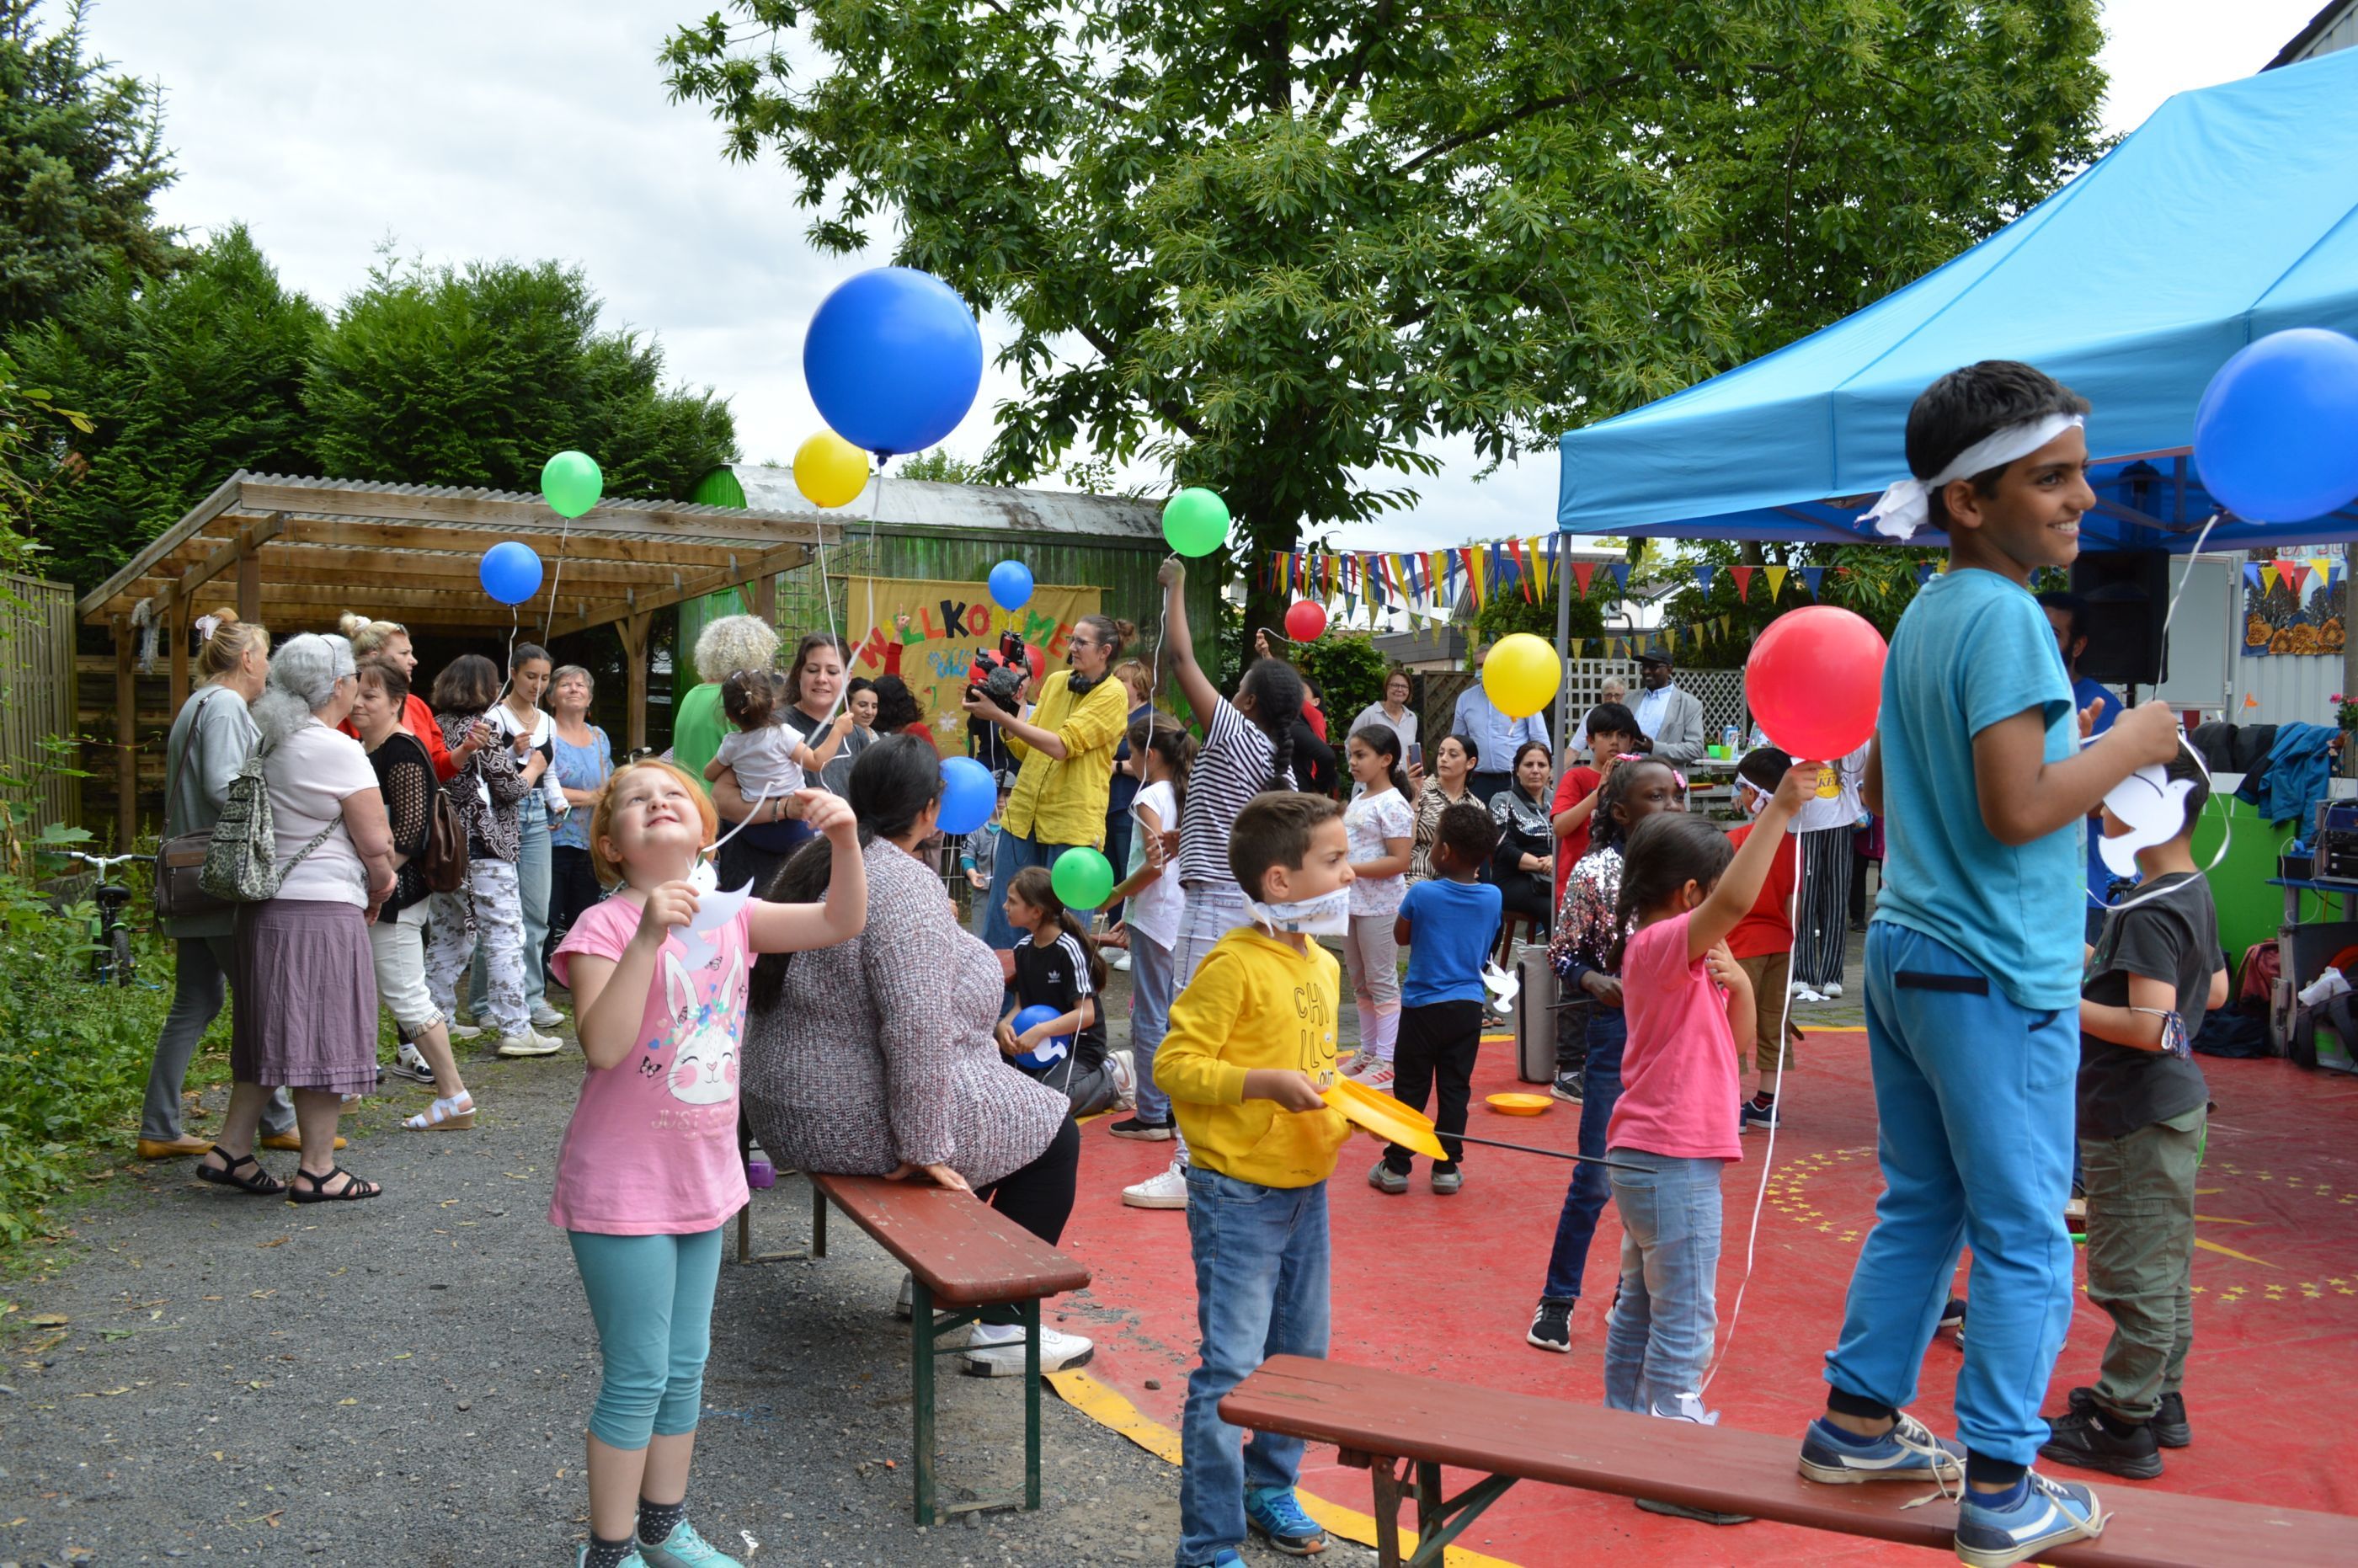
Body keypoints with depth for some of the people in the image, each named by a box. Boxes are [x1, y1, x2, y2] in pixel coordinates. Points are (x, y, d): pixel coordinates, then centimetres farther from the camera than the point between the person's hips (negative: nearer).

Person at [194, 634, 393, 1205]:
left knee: (273, 1032, 17)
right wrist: (380, 887, 5)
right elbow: (376, 843, -15)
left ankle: (231, 1151, 20)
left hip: (265, 908, 9)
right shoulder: (338, 751, -14)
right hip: (323, 908, -8)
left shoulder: (271, 743, 11)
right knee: (324, 1037, -1)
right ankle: (316, 1169, 5)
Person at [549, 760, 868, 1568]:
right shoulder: (604, 926, -15)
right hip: (625, 1188, -6)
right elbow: (602, 1045, -27)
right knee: (639, 1377, 3)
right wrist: (648, 937, -36)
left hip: (702, 1176, 6)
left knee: (685, 1365, 18)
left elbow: (842, 921, -2)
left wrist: (844, 839, -18)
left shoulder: (731, 917, 2)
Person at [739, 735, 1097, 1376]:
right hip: (856, 1121, -10)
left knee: (1020, 1102, 27)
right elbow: (917, 1029, -28)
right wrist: (925, 1149, -23)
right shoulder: (907, 885, -22)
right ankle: (1002, 1329, 6)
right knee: (1055, 1129, 5)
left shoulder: (816, 862, 7)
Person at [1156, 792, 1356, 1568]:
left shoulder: (1323, 965, 9)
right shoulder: (1233, 965, -17)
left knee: (1302, 1353, 18)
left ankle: (1269, 1486, 38)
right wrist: (1266, 1083, -26)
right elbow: (1174, 1065, -18)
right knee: (1230, 1368, -5)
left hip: (1307, 1187, 8)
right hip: (1239, 1192, -8)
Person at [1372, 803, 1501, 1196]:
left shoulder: (1422, 893, -15)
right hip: (1468, 1005, 3)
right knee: (1455, 1088, 10)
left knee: (1410, 1087, 6)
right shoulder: (1492, 898, -3)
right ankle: (1448, 1167, 14)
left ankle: (1396, 1167, 11)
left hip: (1423, 1005, -3)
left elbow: (1401, 936, 2)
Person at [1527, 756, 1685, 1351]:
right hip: (1616, 1031, -4)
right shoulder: (1594, 873, -8)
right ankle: (1557, 1299, 14)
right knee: (1596, 1175, 0)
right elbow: (1562, 955, -3)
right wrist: (1597, 982, -21)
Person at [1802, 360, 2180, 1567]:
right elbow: (2019, 811, -22)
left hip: (1905, 951, 9)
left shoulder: (1921, 616, 11)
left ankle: (1858, 1423, 26)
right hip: (1996, 974, -9)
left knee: (1918, 1209, 18)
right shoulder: (2005, 617, -17)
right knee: (2025, 1241, 1)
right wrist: (2128, 746, -9)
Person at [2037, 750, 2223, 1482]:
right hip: (2175, 1102, 10)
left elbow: (2148, 1026, -28)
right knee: (2165, 1266, 19)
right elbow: (2215, 990, 21)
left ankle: (2123, 1426, 8)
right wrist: (2109, 964, 16)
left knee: (2135, 1272, -1)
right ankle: (2161, 1399, 31)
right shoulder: (2195, 895, 8)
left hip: (2138, 1117, -10)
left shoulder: (2148, 913, -22)